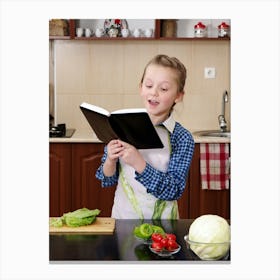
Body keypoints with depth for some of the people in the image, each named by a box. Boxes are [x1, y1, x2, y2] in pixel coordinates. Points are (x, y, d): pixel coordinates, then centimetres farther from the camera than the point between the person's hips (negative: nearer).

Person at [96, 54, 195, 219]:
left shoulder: (183, 138, -5)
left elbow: (175, 190, -11)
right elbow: (108, 181, 7)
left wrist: (139, 164, -21)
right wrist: (110, 161, -13)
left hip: (160, 222, -1)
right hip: (122, 217, 2)